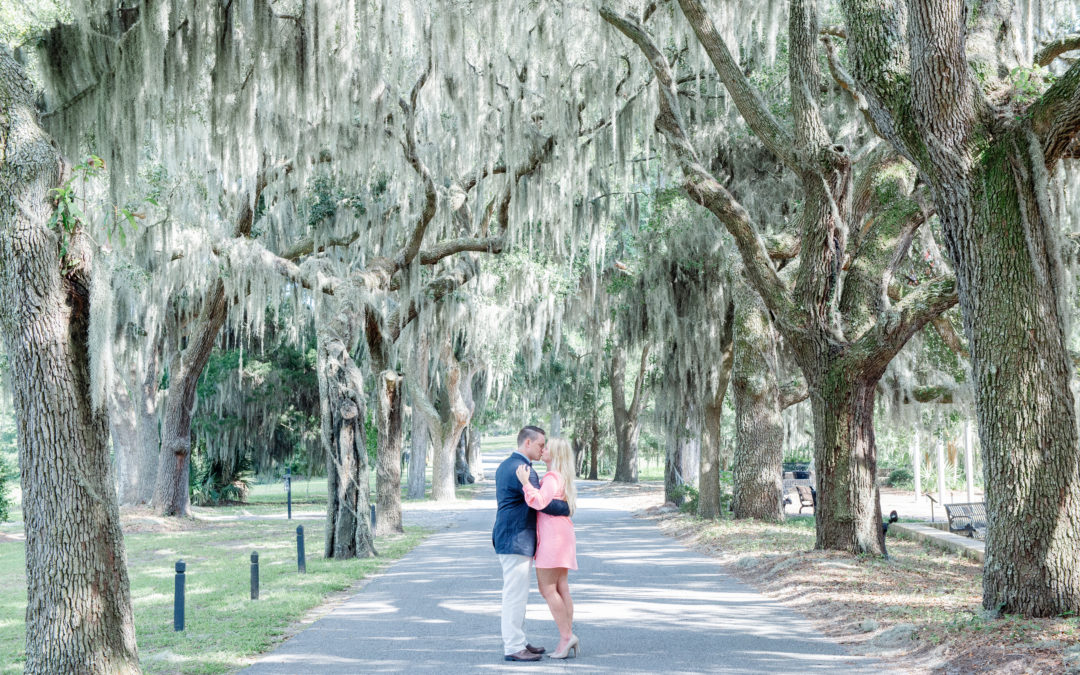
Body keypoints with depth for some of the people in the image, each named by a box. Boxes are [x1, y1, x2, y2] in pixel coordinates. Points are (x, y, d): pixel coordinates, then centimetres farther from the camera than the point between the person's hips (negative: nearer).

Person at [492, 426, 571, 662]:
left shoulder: (505, 466, 15)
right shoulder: (522, 469, -19)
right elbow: (542, 502, -21)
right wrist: (567, 508, -6)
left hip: (508, 538, 11)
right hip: (517, 541, -11)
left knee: (516, 593, 16)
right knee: (515, 593, -6)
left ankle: (517, 641, 24)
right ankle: (513, 647, -3)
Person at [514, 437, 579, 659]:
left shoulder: (552, 478, -14)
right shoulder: (562, 478, 17)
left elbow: (539, 502, -28)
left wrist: (525, 482, -25)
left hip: (553, 537, -10)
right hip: (561, 535, 10)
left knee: (546, 588, -7)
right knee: (561, 589, 7)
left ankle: (566, 636, -8)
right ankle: (568, 638, 5)